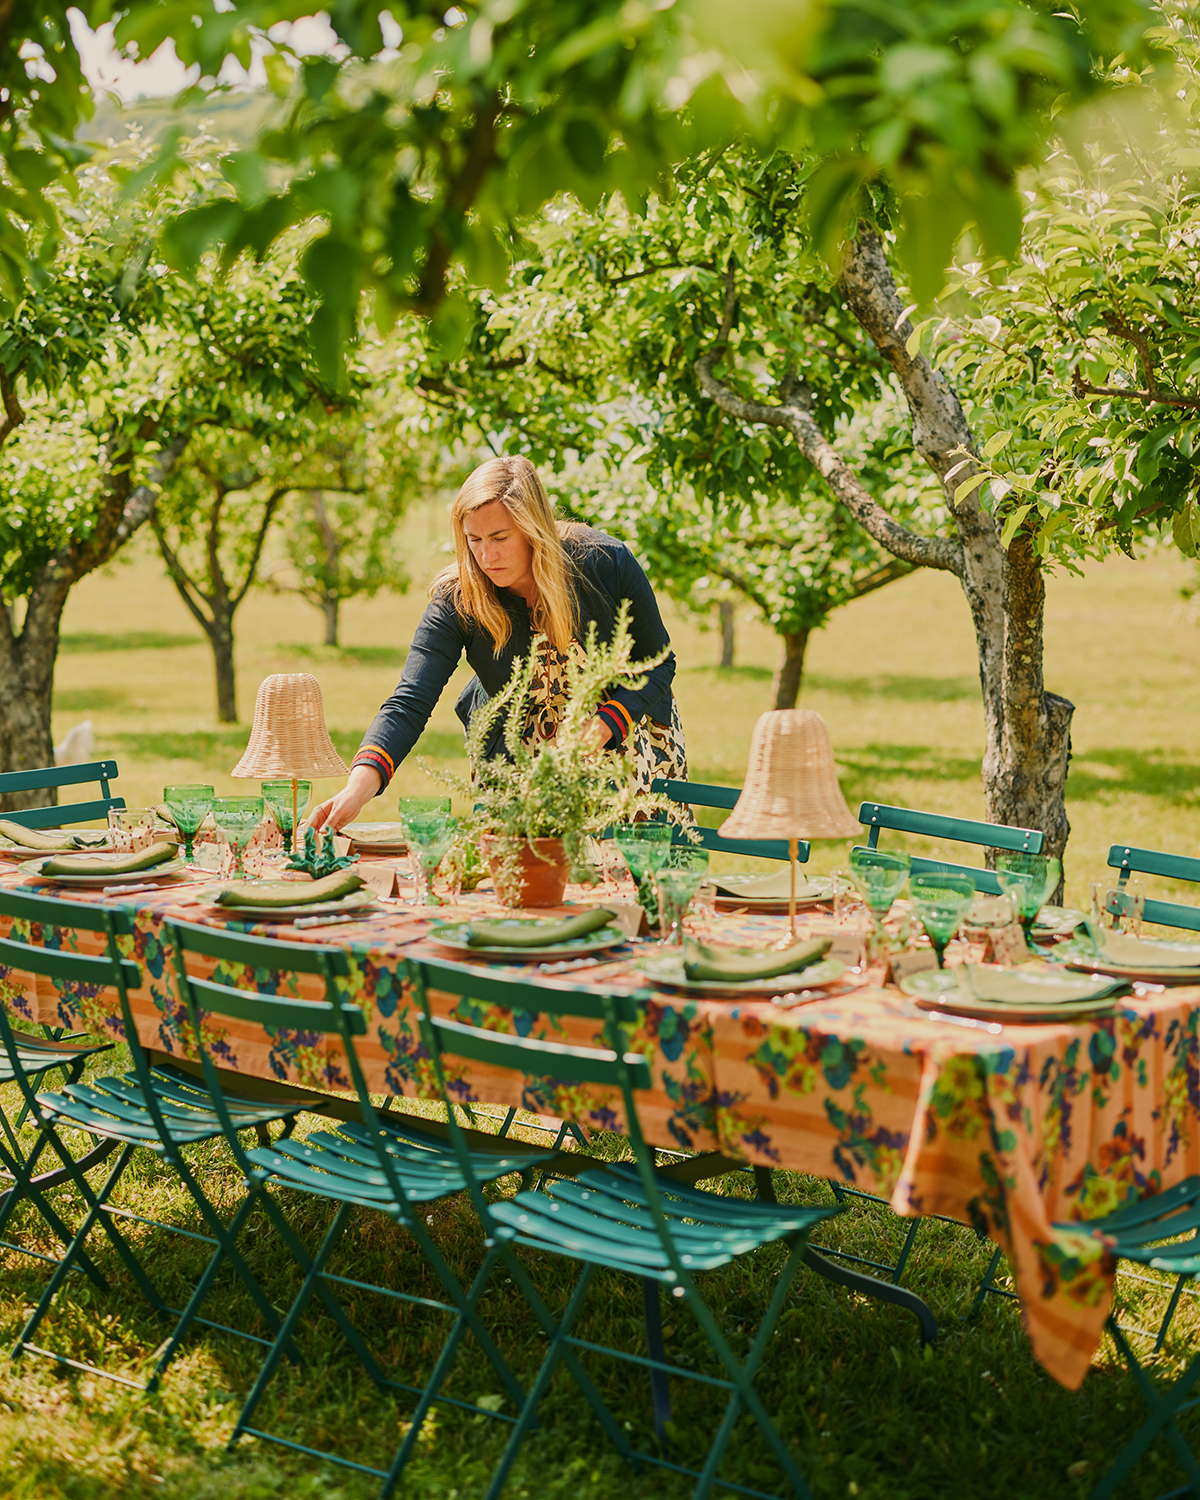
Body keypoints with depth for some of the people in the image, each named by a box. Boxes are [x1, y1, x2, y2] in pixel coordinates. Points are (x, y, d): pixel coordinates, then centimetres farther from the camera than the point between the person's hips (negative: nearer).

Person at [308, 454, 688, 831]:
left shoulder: (606, 563, -23)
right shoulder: (456, 599, -23)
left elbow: (658, 663, -10)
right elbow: (409, 704, -31)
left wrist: (601, 728, -27)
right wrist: (359, 787, -49)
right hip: (516, 755, 0)